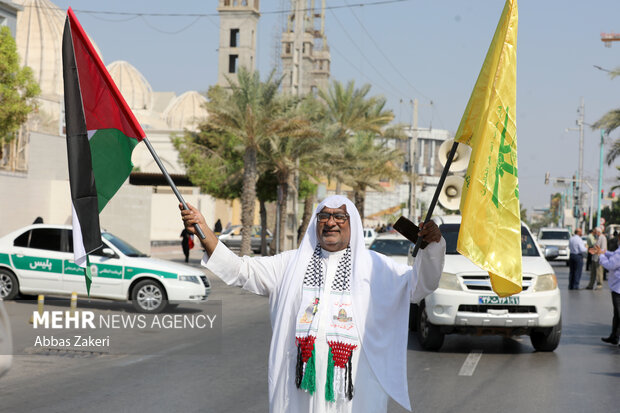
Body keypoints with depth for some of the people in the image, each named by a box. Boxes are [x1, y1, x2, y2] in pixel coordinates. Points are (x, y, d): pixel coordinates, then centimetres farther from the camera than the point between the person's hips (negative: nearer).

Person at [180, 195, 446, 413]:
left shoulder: (373, 266, 9)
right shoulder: (291, 263, 13)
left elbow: (419, 285, 2)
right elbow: (239, 271, 10)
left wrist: (432, 246, -17)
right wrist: (203, 231, -2)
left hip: (354, 384, -1)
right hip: (302, 382, 1)